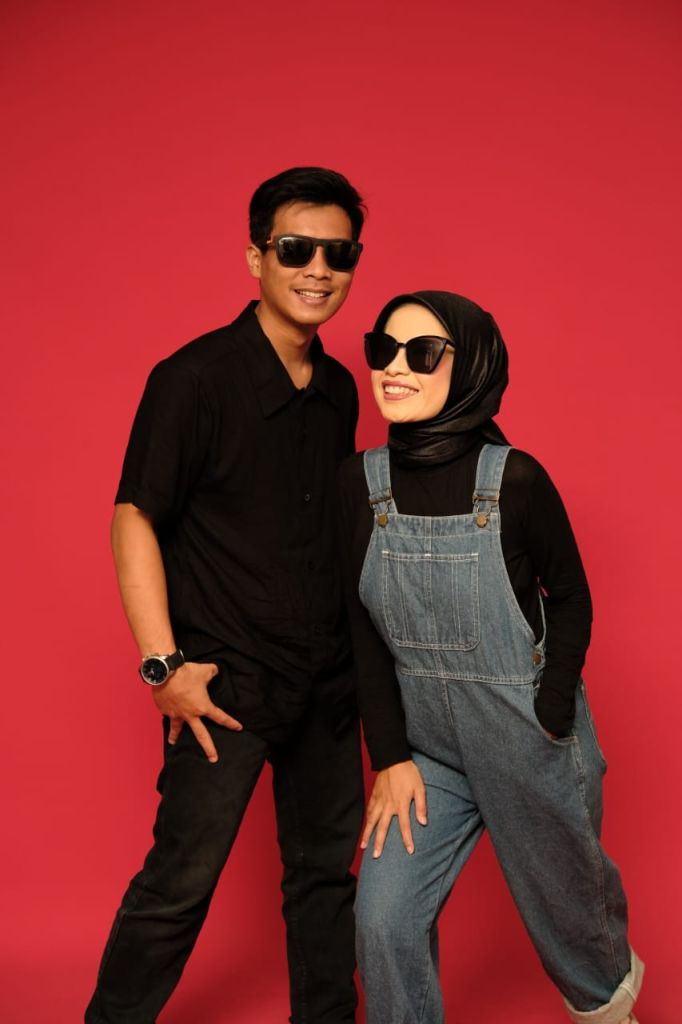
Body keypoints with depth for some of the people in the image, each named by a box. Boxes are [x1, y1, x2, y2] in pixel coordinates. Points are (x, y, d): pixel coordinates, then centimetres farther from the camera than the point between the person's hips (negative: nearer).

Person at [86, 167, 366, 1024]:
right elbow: (134, 519, -12)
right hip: (225, 681, -6)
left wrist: (357, 650, 12)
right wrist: (163, 664, -17)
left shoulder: (339, 390, 7)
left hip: (327, 680, 6)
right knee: (180, 881, 2)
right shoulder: (195, 377, -12)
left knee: (326, 868, 16)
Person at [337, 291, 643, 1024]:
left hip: (529, 743, -2)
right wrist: (390, 757, -3)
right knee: (383, 921, -2)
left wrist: (552, 716, -11)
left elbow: (570, 598, -4)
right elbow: (364, 628, -2)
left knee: (562, 903, 18)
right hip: (424, 744, 3)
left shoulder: (515, 480, -18)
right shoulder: (360, 481, -8)